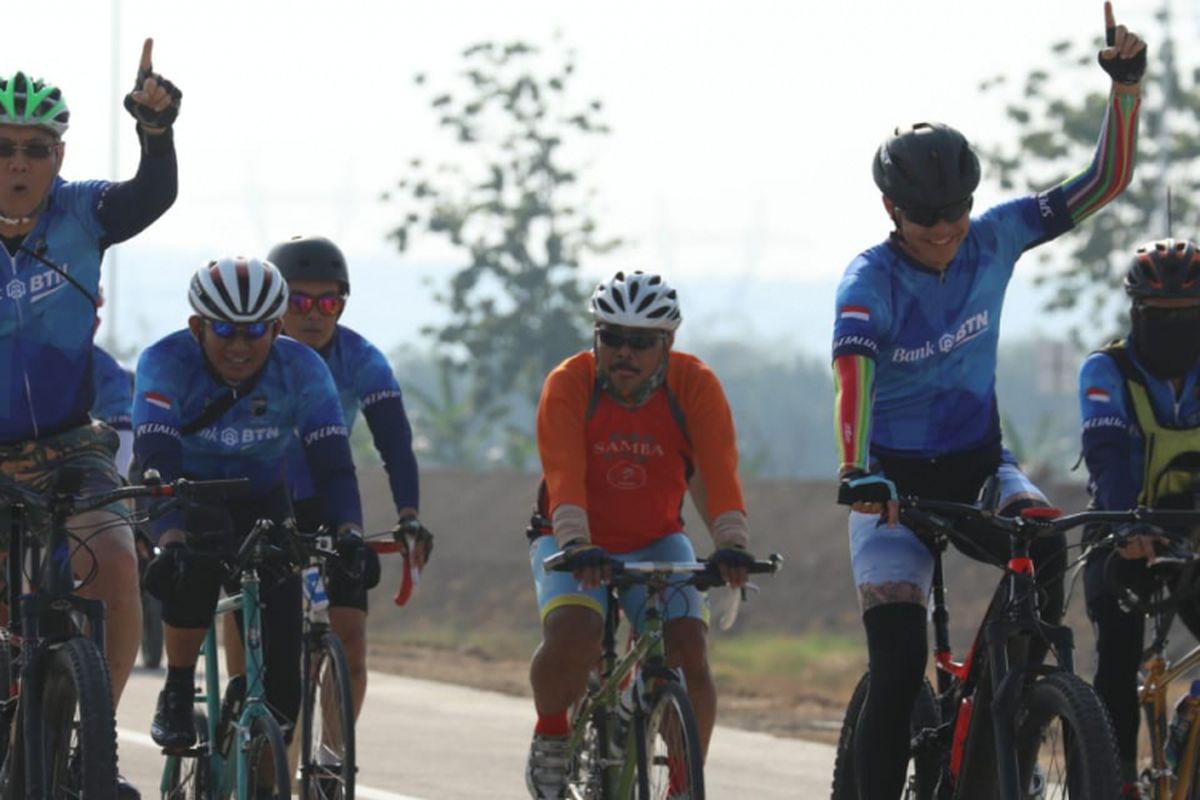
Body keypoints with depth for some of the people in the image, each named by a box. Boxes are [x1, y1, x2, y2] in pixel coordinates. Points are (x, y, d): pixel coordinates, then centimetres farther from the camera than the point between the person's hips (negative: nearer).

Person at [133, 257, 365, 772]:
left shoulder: (301, 369, -23)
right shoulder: (166, 363, -29)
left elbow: (331, 460, -31)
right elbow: (155, 460, -41)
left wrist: (349, 531, -50)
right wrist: (170, 540, -57)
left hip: (261, 501, 2)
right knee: (196, 557, -37)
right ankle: (177, 693, -19)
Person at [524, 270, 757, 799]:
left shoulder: (695, 385, -16)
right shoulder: (568, 385, -20)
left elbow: (719, 471, -26)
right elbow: (564, 477, -31)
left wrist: (732, 544, -42)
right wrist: (578, 546, -47)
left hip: (656, 543, 2)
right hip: (575, 544, -2)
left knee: (689, 651, -19)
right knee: (572, 635, -29)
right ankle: (549, 743, -2)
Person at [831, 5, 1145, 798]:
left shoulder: (993, 240, -8)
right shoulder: (872, 280, -19)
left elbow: (1105, 181, -7)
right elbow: (853, 376, -36)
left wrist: (1127, 84, -22)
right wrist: (857, 474, -53)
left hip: (978, 465, 3)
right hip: (895, 480, -3)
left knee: (1044, 544, -30)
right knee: (898, 667, -12)